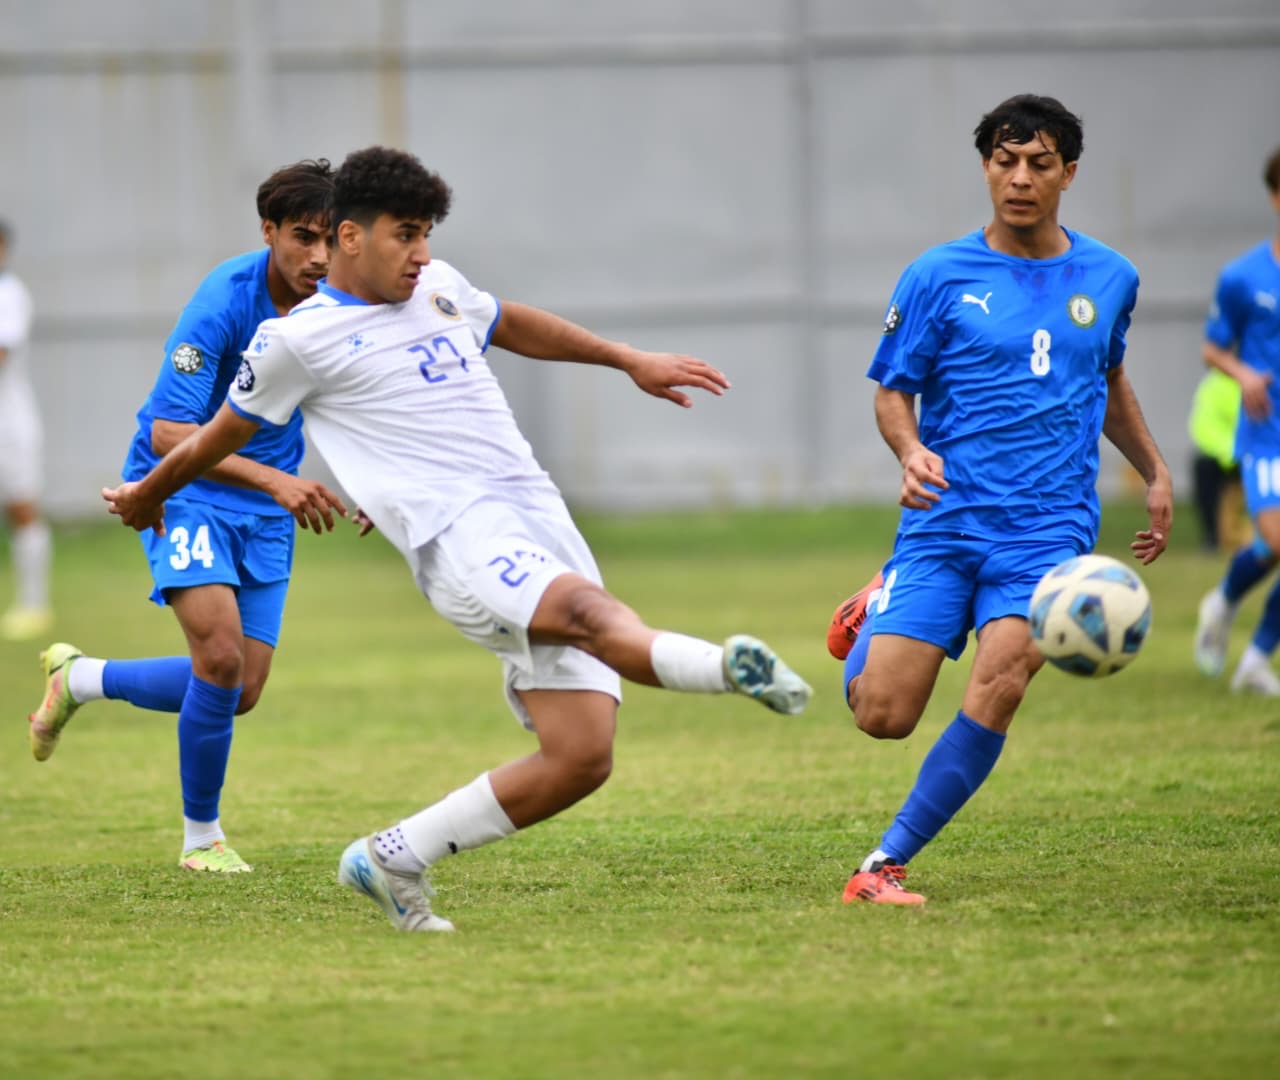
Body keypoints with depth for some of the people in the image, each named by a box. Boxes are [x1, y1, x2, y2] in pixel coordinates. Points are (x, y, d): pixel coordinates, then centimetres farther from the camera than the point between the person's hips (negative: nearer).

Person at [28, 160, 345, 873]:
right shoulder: (224, 300, -24)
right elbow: (167, 434, -28)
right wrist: (274, 480, -38)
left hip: (268, 516, 6)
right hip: (183, 489, -6)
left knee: (239, 694, 2)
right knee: (222, 657, -24)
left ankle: (79, 678, 28)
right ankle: (201, 836, -3)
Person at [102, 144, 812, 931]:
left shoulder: (437, 287, 21)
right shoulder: (299, 341, 4)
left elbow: (513, 326, 41)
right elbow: (224, 434, 19)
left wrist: (631, 361, 43)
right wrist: (148, 496, 33)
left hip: (540, 523, 7)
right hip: (460, 536, -7)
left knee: (583, 756, -5)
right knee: (589, 612, -37)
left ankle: (395, 860, 7)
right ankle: (732, 668, -66)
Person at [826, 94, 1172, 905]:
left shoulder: (1108, 279, 11)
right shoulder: (940, 276, 2)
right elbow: (893, 391, 4)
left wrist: (1155, 472, 25)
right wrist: (911, 451, -16)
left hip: (1049, 526, 1)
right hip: (945, 520, -1)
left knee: (996, 690, -24)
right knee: (882, 713, -8)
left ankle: (888, 862, -12)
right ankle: (877, 617, 30)